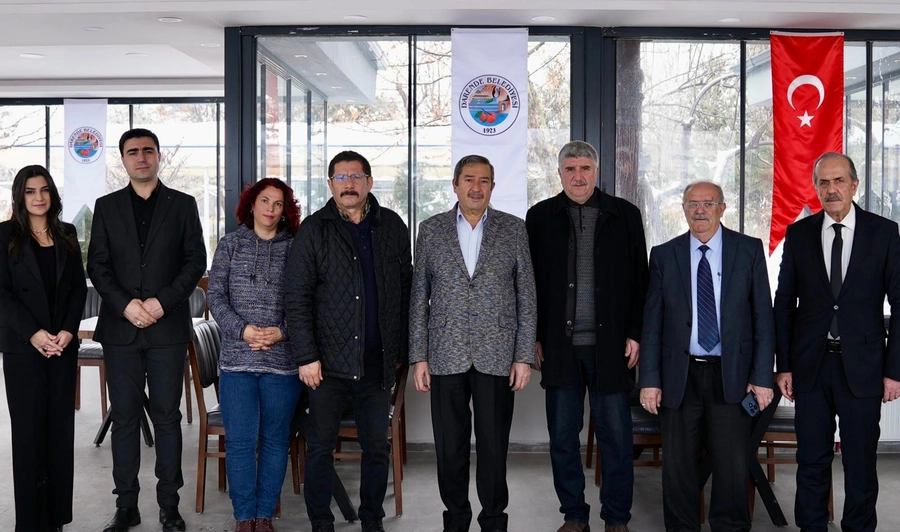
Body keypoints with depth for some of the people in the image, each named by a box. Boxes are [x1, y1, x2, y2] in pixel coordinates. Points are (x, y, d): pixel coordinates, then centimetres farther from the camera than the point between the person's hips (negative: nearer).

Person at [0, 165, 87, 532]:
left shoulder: (67, 235, 10)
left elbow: (79, 287, 7)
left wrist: (69, 330, -7)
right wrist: (33, 333, -15)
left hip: (64, 345, 3)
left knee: (61, 427, 5)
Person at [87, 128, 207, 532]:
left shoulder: (182, 205, 7)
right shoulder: (107, 206, 10)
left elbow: (196, 261, 2)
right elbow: (96, 265, 5)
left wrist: (163, 301, -11)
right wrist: (126, 305, -10)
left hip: (167, 326, -1)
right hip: (120, 328, 1)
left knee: (167, 417, 3)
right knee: (124, 419, 5)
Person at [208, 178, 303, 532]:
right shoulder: (230, 244, 8)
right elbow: (216, 295, 2)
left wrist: (283, 332, -13)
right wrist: (242, 329, -11)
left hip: (282, 359, 0)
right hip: (237, 357, 0)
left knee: (275, 439, 6)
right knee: (239, 440, 1)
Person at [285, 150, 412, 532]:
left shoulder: (392, 227, 6)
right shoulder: (314, 230, -1)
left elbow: (405, 292, 9)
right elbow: (296, 297, -4)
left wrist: (400, 349, 6)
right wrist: (306, 356, -10)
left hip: (378, 363, 2)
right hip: (329, 360, -2)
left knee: (377, 447, 10)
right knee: (320, 446, 6)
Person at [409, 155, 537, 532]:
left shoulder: (514, 229, 4)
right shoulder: (431, 230, 6)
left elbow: (526, 298, 3)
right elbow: (419, 298, 5)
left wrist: (524, 357, -2)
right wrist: (419, 358, 0)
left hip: (497, 357, -1)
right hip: (446, 357, 1)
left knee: (494, 445, 5)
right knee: (450, 447, 8)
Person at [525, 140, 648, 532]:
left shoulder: (625, 215, 6)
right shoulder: (541, 217, 7)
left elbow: (639, 279, 5)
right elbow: (529, 281, 6)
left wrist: (635, 334, -2)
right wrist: (533, 338, 1)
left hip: (610, 345, -1)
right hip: (558, 345, 1)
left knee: (615, 434, 4)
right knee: (563, 436, 7)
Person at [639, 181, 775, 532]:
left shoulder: (749, 250, 3)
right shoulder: (664, 255, 5)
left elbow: (763, 316, 2)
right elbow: (652, 322, 3)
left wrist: (762, 376, -4)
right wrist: (650, 380, -3)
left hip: (731, 374, -1)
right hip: (679, 375, 1)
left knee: (734, 463, 3)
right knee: (678, 463, 7)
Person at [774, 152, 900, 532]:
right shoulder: (798, 234, 4)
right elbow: (784, 303, 6)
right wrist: (784, 365, 2)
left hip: (862, 367, -1)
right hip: (811, 364, 1)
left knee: (860, 461, 8)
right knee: (811, 460, 9)